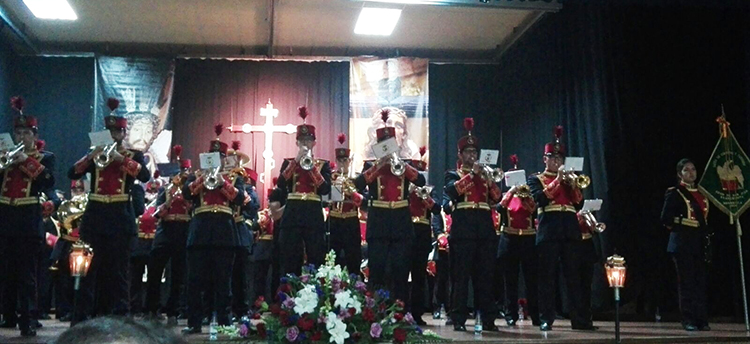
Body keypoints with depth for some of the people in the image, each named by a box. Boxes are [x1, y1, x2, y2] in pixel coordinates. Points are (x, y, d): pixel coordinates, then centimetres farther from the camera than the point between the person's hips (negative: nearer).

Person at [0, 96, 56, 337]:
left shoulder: (45, 158, 4)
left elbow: (49, 184, -13)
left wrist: (28, 161, -17)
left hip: (29, 220, -4)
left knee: (27, 273, -5)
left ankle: (27, 321, -5)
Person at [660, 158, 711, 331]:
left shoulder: (701, 194, 16)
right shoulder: (674, 193, -3)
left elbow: (705, 217, 21)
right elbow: (666, 219, -8)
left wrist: (707, 233, 8)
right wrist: (683, 226, -9)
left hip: (700, 244, 6)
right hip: (683, 244, -6)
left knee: (701, 283, 5)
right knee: (687, 283, -3)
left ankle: (702, 320, 11)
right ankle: (688, 321, 2)